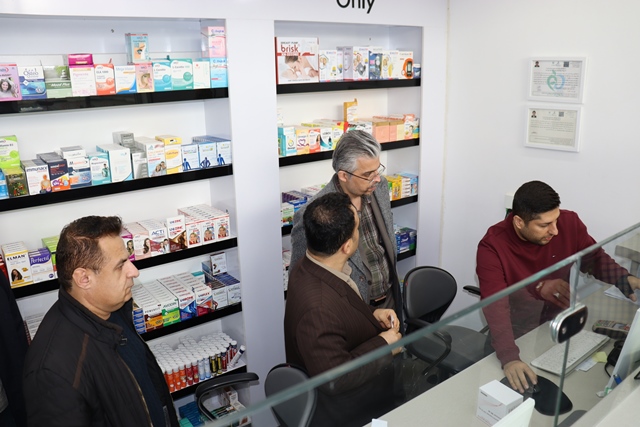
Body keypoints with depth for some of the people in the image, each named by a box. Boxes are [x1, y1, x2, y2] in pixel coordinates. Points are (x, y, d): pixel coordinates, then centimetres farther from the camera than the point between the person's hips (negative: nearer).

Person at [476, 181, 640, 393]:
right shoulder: (492, 247, -24)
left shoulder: (569, 222, -13)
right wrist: (510, 359, -46)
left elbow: (595, 258, 5)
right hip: (517, 337, -3)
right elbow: (496, 306, -32)